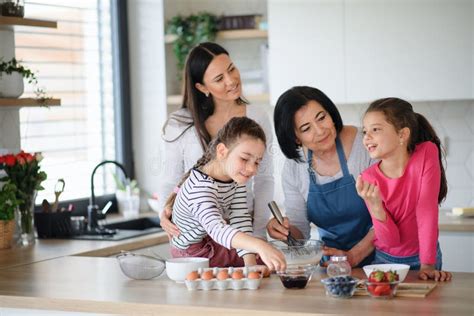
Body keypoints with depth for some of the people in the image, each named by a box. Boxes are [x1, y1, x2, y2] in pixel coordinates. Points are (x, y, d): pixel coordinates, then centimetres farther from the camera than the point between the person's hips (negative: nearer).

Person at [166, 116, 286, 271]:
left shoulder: (236, 178, -4)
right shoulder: (200, 187, -31)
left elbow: (241, 221, -11)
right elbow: (217, 229, -48)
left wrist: (250, 263, -24)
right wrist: (260, 246, -62)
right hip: (195, 255, -7)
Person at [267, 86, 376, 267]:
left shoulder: (364, 143, -8)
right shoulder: (293, 167, 4)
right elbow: (300, 229, 10)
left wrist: (354, 256, -13)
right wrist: (284, 230, -12)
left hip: (375, 257, -2)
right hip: (332, 262, 3)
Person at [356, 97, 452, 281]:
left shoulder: (427, 153, -16)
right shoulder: (369, 179, -13)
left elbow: (427, 211, -19)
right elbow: (391, 241, -14)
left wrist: (427, 266, -22)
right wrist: (374, 206, -31)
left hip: (421, 256, -2)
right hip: (385, 259, 2)